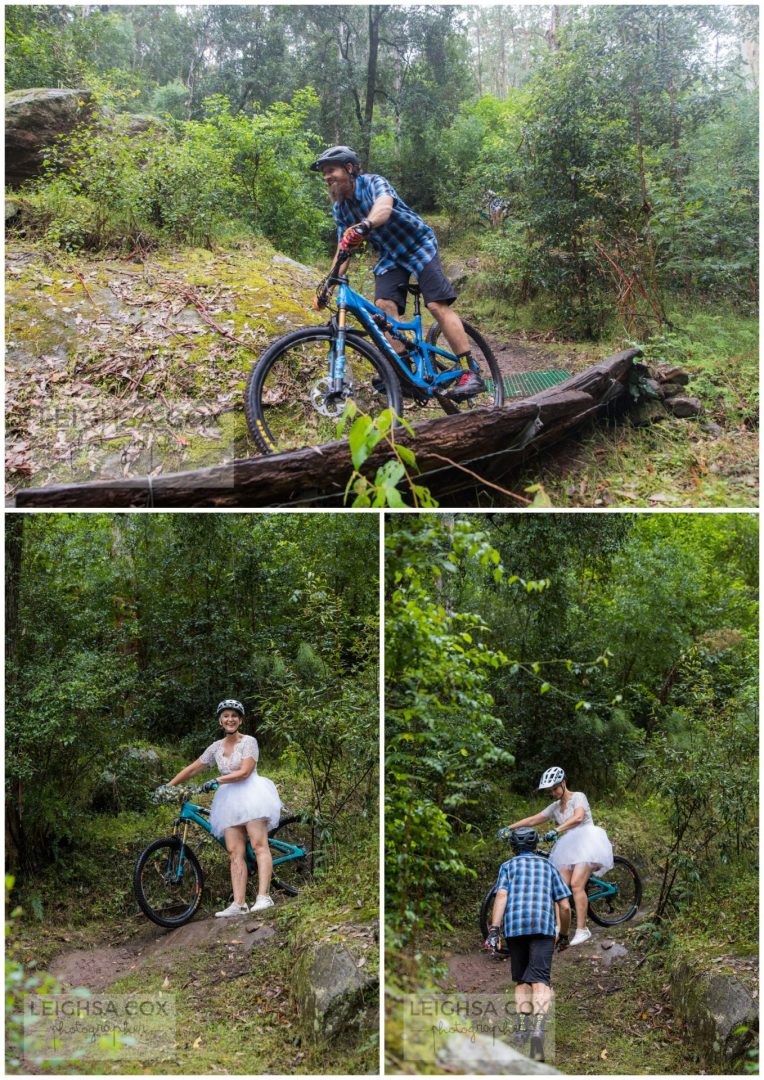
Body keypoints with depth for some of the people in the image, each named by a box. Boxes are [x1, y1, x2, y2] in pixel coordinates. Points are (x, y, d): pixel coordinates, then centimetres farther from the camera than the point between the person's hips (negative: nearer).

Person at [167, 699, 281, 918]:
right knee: (235, 853, -4)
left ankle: (263, 897, -23)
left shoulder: (249, 742, -1)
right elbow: (192, 769, 18)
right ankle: (239, 904, -11)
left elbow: (244, 772, -13)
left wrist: (217, 781, -19)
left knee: (259, 846, -15)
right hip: (229, 799, 5)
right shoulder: (216, 747, 15)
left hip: (249, 795, -5)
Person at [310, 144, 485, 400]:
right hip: (389, 257, 6)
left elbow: (384, 207, -43)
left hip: (418, 246, -6)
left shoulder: (373, 182, -20)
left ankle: (471, 373, -19)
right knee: (384, 305, -19)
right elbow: (343, 248, 2)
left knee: (437, 306, -18)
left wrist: (364, 225, -65)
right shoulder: (339, 207, 0)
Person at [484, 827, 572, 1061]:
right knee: (540, 980, -10)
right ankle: (538, 1029, -32)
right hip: (543, 926, -1)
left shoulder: (508, 866, 18)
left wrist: (493, 931, -8)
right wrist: (564, 935, 28)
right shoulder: (549, 866, 22)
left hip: (514, 927, 1)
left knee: (522, 981, 15)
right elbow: (565, 906, 15)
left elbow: (501, 896, -1)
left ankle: (522, 1028, -2)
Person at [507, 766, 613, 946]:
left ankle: (582, 929, -19)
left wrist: (556, 830, -33)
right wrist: (509, 828, 8)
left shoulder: (578, 797, -2)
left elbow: (578, 817, -22)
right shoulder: (555, 807, 18)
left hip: (586, 841, -7)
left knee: (576, 884, -21)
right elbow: (532, 819, 17)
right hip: (568, 847, 7)